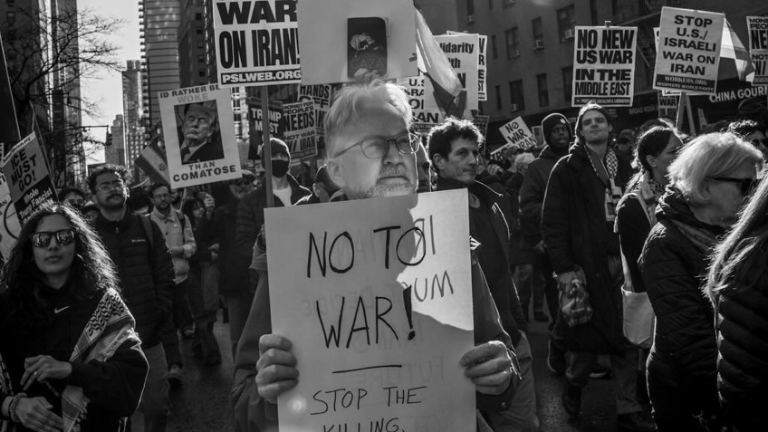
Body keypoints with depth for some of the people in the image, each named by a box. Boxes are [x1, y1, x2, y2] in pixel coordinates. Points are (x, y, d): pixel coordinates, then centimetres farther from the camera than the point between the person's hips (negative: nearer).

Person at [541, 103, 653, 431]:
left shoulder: (623, 166, 13)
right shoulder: (567, 168, -1)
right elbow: (552, 223, -6)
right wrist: (564, 268, -13)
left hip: (620, 263, 4)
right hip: (584, 265, -4)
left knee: (627, 338, 5)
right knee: (586, 334, 3)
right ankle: (574, 383, 33)